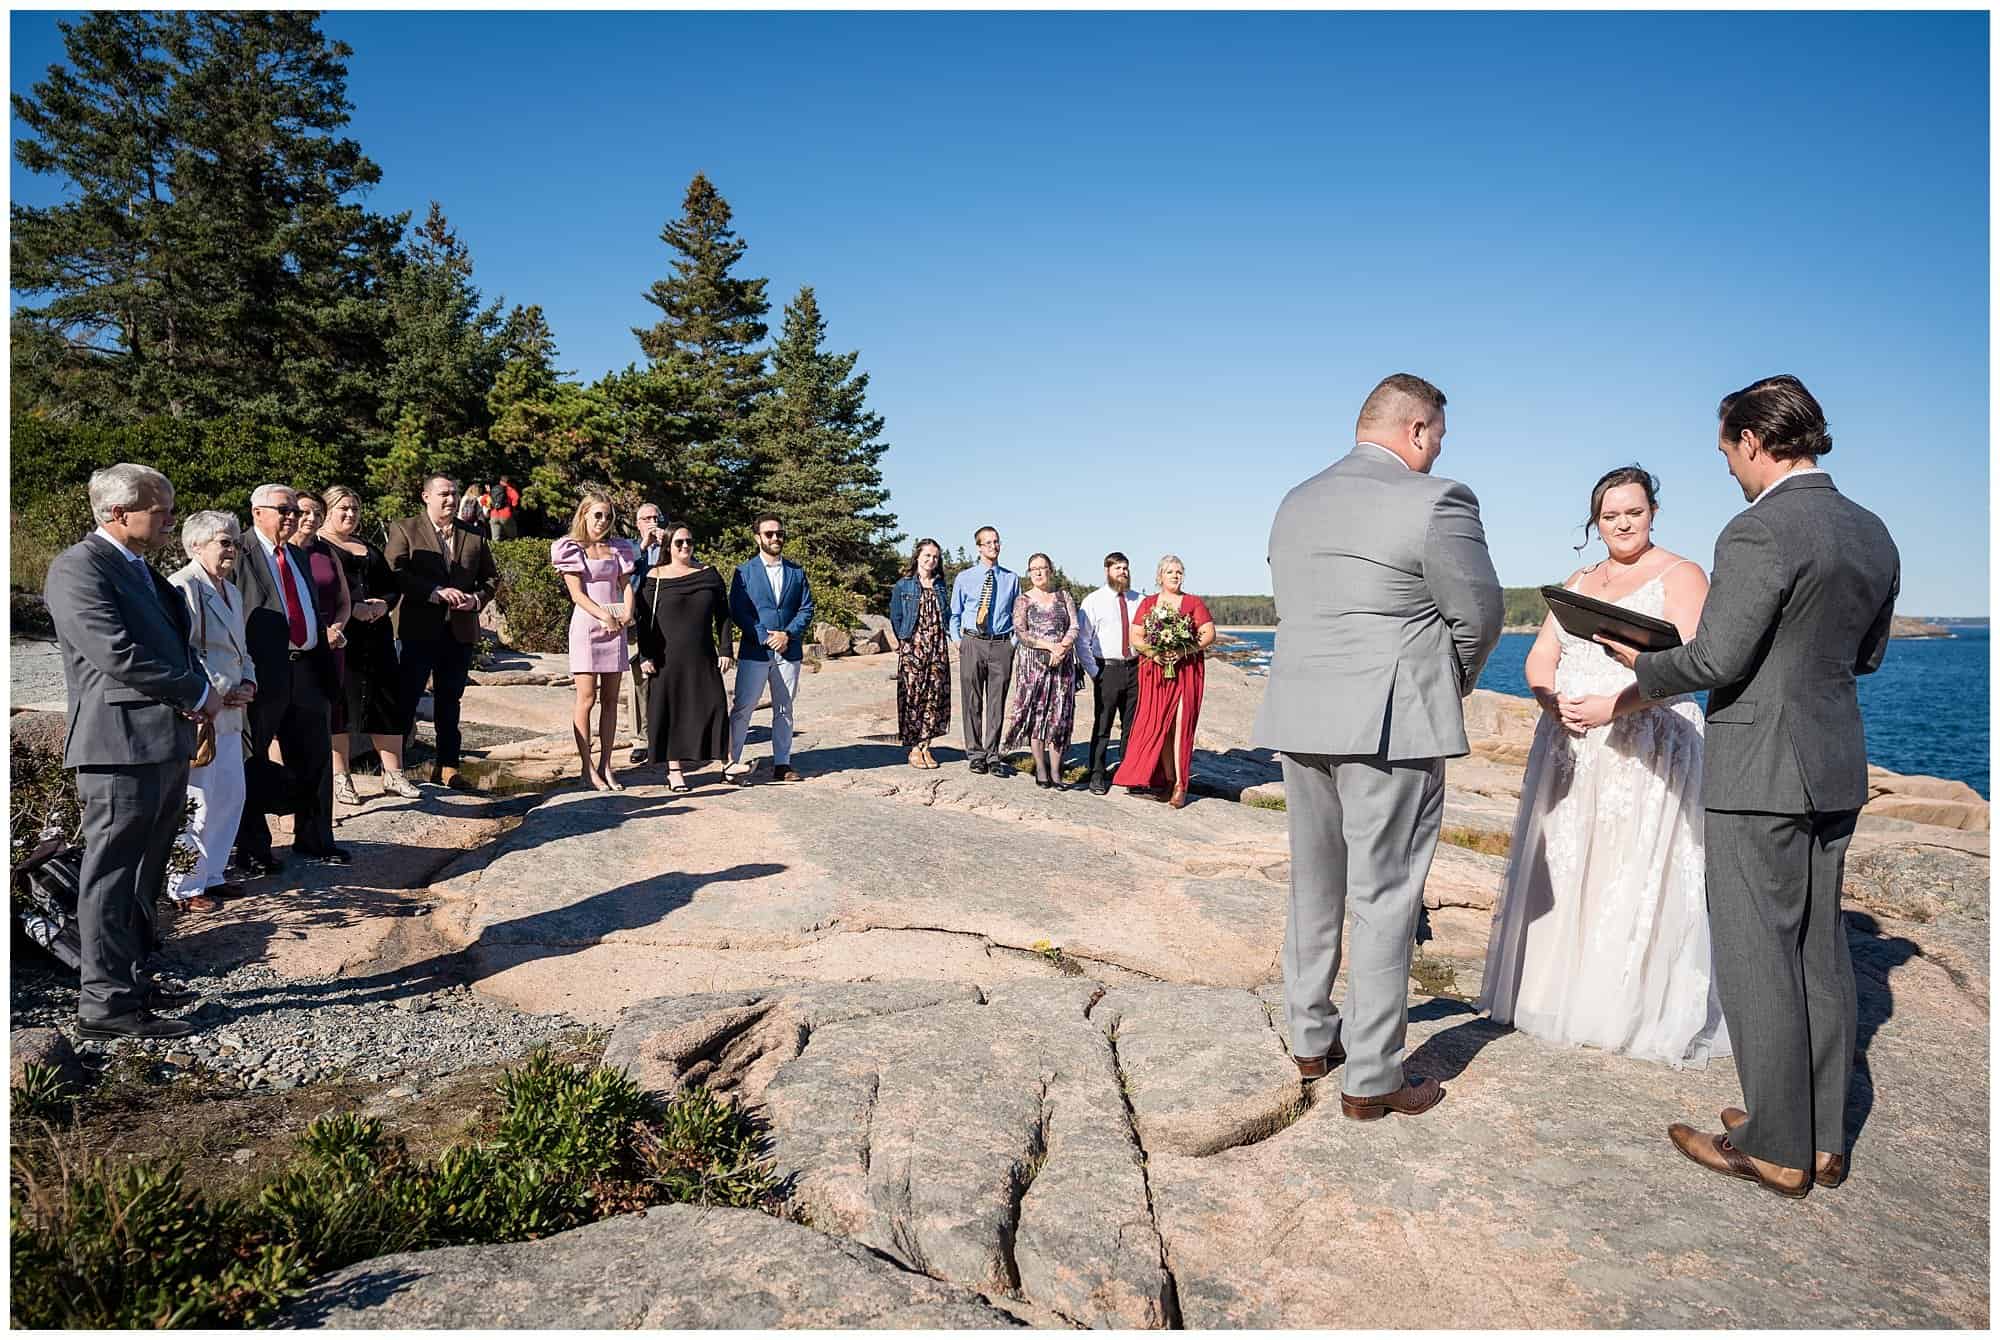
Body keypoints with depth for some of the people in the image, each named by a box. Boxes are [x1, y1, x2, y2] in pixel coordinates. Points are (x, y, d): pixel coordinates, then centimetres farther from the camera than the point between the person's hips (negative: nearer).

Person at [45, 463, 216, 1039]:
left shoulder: (142, 569, 18)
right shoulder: (78, 568, -12)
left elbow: (175, 643, 21)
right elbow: (116, 654, -21)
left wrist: (198, 693, 1)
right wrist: (197, 693, -12)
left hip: (166, 743, 9)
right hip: (121, 747, -9)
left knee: (143, 876, 18)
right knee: (112, 876, -1)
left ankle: (132, 978, 30)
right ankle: (106, 1002, 7)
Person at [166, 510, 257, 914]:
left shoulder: (230, 591, 18)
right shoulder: (182, 587, -12)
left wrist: (248, 683, 6)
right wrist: (221, 692, -17)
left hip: (228, 713, 9)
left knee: (231, 796, 14)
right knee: (196, 802, -4)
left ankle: (211, 874, 27)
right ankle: (184, 888, 8)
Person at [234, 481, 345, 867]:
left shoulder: (299, 555, 19)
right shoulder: (239, 554, -6)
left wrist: (324, 667, 17)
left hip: (307, 668, 8)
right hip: (263, 672, -7)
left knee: (314, 758, 13)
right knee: (252, 762, 5)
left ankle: (313, 839, 24)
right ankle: (251, 847, 15)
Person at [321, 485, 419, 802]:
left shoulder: (368, 547, 22)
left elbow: (392, 585, 20)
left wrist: (384, 603, -2)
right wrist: (353, 607, -20)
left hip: (376, 634, 6)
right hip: (336, 636, -6)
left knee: (387, 698, 3)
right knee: (338, 701, -1)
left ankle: (393, 774, 10)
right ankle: (341, 779, 8)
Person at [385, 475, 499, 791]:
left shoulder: (474, 536, 13)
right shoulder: (404, 530, 1)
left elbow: (492, 577, 16)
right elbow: (394, 571, -11)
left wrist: (477, 599, -4)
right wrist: (437, 592, -20)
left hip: (461, 631, 4)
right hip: (420, 629, -4)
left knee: (450, 700, 11)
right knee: (407, 697, -1)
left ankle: (447, 766, 17)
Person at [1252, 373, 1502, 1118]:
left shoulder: (1295, 503, 10)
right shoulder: (1436, 501, -10)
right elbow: (1478, 617, -6)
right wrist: (1454, 683, 16)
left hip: (1301, 719, 7)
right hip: (1392, 726, -6)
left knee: (1314, 886, 17)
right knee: (1384, 900, 2)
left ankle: (1311, 1040, 29)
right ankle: (1371, 1080, 11)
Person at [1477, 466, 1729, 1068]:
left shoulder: (1681, 576, -1)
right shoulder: (1578, 582, 17)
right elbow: (1540, 656, 9)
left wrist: (1614, 705, -24)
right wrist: (1553, 701, -12)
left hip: (1646, 750, -6)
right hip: (1569, 748, 6)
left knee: (1638, 878, -3)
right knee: (1563, 871, 8)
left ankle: (1643, 1011, 8)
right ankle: (1562, 991, 20)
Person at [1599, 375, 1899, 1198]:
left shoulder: (1760, 531, -17)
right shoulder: (1873, 534, 10)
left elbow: (1715, 659, -18)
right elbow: (1866, 655, 19)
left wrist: (1641, 667, -1)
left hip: (1761, 774, -9)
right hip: (1835, 768, 9)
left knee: (1758, 958, 1)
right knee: (1819, 951, 15)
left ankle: (1776, 1151, 11)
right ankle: (1822, 1139, 26)